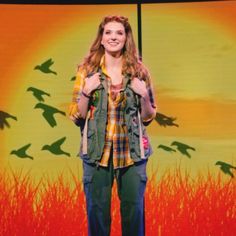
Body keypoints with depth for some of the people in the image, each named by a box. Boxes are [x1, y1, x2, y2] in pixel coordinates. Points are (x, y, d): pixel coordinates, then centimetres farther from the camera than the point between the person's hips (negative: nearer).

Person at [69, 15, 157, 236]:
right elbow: (77, 117, 1)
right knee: (97, 212, 7)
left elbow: (148, 117, 8)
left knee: (134, 211, 8)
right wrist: (86, 91, -14)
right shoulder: (87, 70, 0)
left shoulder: (139, 71, 2)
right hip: (97, 152, 0)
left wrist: (144, 95, -10)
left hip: (132, 152, 1)